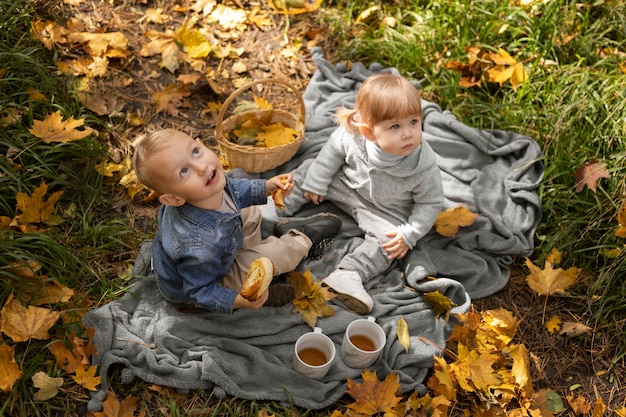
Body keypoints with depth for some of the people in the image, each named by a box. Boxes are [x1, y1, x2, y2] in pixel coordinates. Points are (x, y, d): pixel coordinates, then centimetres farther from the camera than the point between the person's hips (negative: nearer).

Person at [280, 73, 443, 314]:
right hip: (346, 186, 3)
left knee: (388, 240, -24)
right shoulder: (351, 137, -29)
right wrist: (315, 184, 1)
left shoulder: (424, 165, -33)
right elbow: (332, 153, -7)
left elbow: (430, 203, -18)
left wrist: (409, 235, -24)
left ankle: (348, 275, -29)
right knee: (309, 172, -1)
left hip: (386, 212, -2)